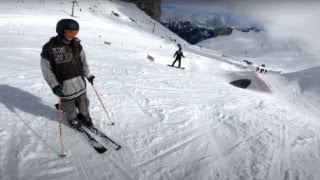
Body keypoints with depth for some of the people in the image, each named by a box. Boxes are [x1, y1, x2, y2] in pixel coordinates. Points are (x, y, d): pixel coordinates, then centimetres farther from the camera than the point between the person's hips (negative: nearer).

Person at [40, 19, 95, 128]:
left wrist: (88, 75, 11)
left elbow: (83, 61, 12)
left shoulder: (76, 44, 1)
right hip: (64, 86, -3)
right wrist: (54, 85, -16)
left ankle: (84, 116, 42)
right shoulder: (49, 48, -11)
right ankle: (73, 119, 42)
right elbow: (46, 69, -8)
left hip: (80, 82, 3)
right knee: (69, 106, 15)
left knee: (83, 103, 18)